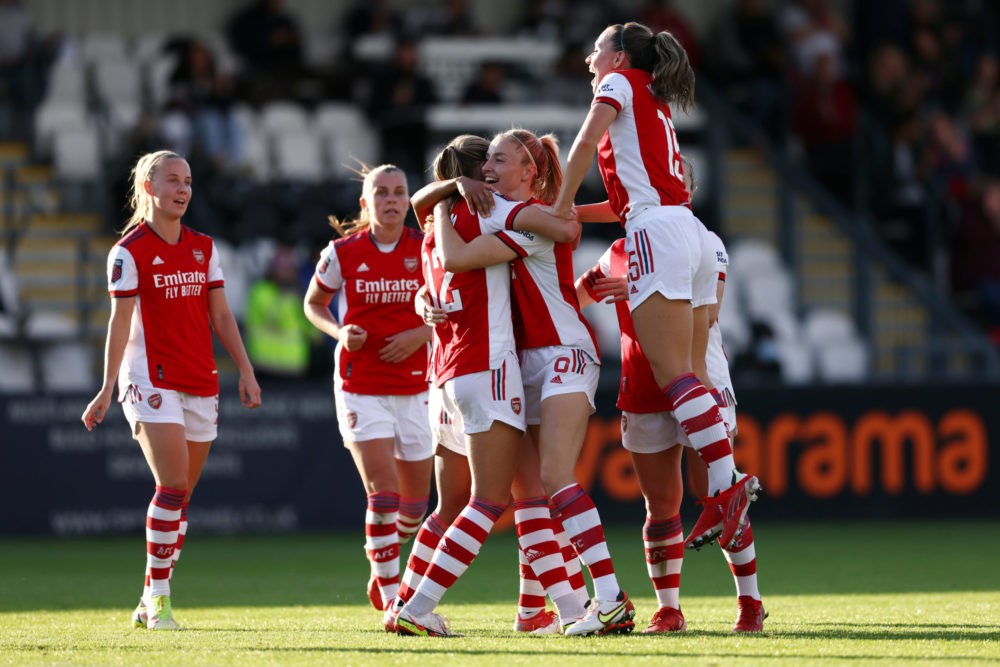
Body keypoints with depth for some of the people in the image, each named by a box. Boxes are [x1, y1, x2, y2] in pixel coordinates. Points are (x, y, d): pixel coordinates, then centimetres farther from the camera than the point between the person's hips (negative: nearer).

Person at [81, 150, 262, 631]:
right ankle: (157, 596, -9)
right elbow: (120, 322, -7)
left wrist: (245, 370, 7)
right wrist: (107, 389, -10)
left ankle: (150, 602, 14)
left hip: (200, 382, 6)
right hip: (152, 378, -6)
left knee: (180, 497, 6)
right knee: (173, 487, -17)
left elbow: (220, 315, 14)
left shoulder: (203, 247, 11)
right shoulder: (129, 251, -5)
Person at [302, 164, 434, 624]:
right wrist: (340, 332, -9)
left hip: (413, 385, 3)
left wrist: (420, 335, -12)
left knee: (414, 502, 7)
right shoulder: (343, 253, -4)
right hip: (360, 384, -3)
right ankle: (392, 602, -7)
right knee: (383, 492, -15)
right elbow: (313, 304, 10)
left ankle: (383, 563, 39)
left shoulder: (425, 248, 0)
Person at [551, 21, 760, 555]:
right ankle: (721, 495, -8)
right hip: (689, 230, 8)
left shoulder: (620, 84, 7)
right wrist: (576, 214, 28)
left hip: (657, 231, -8)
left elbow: (587, 141, -10)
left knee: (672, 372, -15)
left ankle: (726, 482, -28)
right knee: (690, 375, 3)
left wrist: (562, 205, -2)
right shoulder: (656, 107, 29)